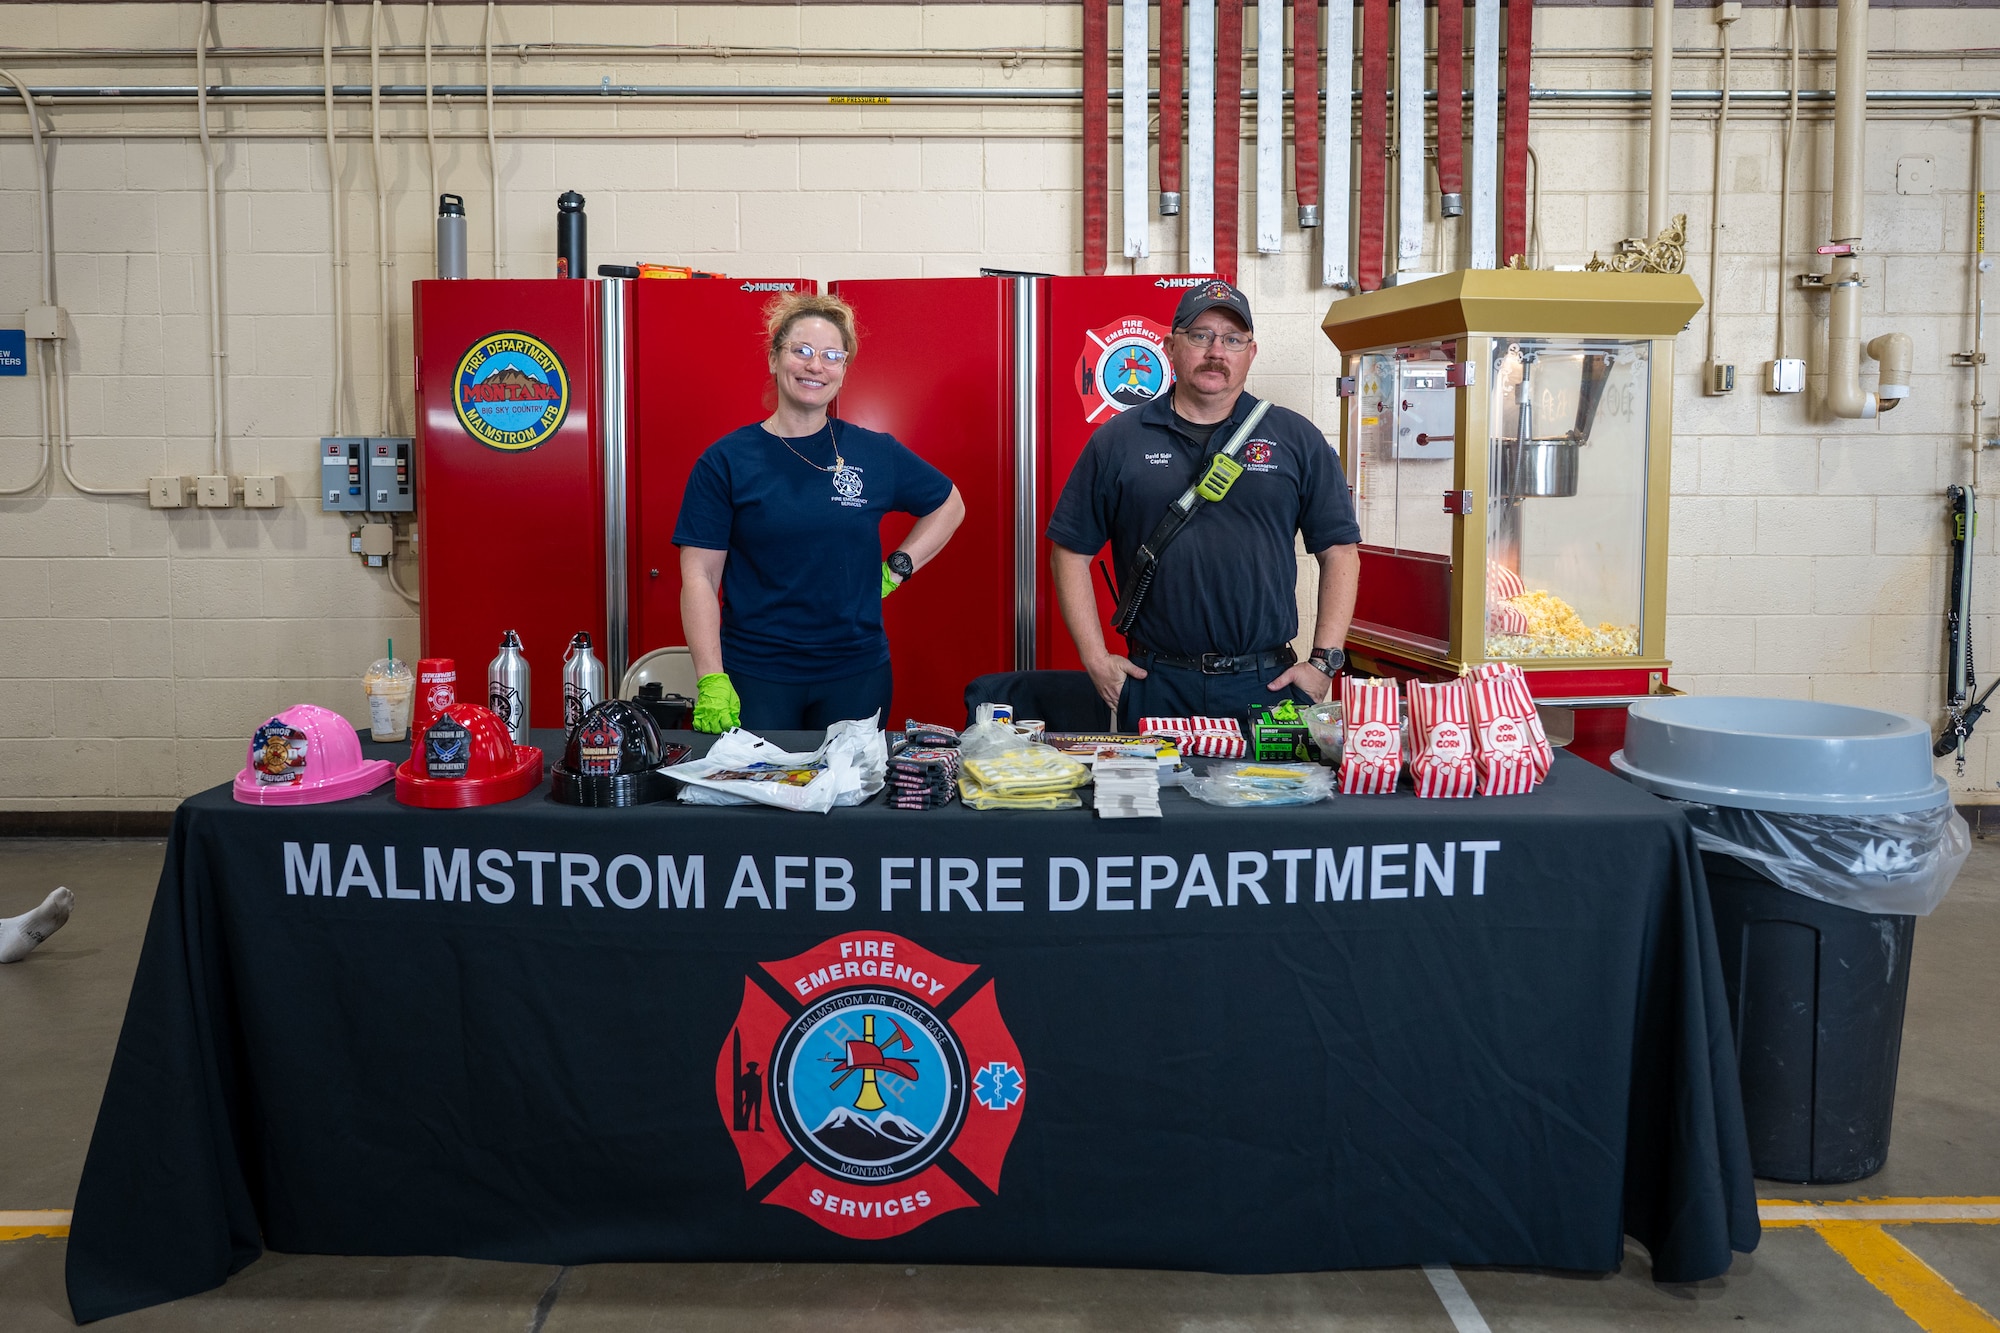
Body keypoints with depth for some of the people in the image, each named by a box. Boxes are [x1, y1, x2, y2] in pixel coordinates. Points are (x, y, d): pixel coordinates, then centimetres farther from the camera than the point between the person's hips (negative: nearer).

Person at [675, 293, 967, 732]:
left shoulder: (876, 454, 4)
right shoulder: (725, 461, -2)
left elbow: (948, 506, 19)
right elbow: (700, 575, -5)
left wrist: (897, 568, 5)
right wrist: (711, 681, -13)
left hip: (856, 676, 2)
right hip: (755, 679, -2)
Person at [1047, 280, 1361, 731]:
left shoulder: (1297, 439, 6)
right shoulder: (1118, 441, 5)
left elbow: (1340, 550, 7)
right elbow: (1070, 552, 7)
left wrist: (1324, 662, -1)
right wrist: (1096, 659, -1)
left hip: (1268, 685, 1)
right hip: (1155, 687, 0)